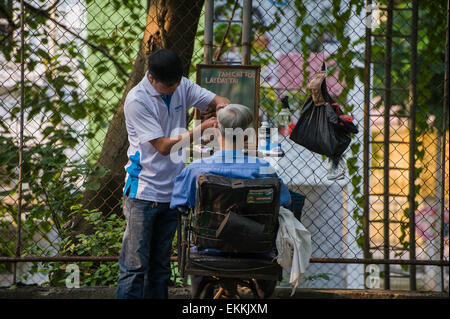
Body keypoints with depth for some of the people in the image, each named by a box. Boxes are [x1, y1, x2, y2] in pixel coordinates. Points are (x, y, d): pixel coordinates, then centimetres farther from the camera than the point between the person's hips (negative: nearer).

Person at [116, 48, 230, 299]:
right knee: (136, 265, -9)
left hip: (172, 191, 7)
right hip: (144, 191, -7)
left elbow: (216, 100, 10)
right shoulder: (137, 101, -16)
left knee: (161, 264, 12)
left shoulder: (181, 87, 3)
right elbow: (164, 145, -18)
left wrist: (222, 105, -14)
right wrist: (202, 128, -22)